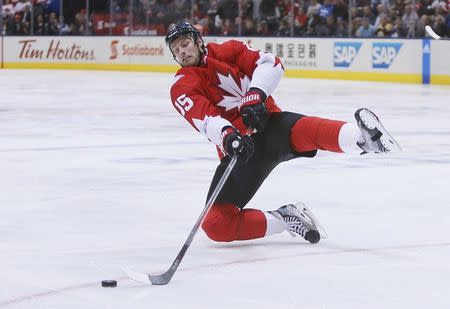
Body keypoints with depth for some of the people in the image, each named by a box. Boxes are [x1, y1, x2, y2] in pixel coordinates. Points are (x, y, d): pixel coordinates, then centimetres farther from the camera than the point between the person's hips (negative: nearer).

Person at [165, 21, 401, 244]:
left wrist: (255, 95, -23)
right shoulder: (181, 88, 3)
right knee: (216, 225, -13)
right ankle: (284, 220, -2)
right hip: (238, 149, 2)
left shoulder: (229, 50, 10)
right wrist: (227, 135, -39)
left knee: (303, 130, -39)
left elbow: (270, 64, -4)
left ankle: (363, 137, -61)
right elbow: (204, 118, -18)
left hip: (269, 126, -1)